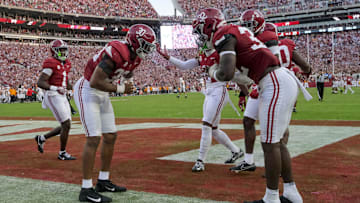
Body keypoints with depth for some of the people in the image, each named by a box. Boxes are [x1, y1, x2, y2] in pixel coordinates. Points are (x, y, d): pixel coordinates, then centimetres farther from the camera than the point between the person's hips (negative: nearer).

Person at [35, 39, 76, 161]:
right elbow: (40, 83, -18)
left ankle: (42, 138, 27)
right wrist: (56, 88, -29)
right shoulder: (51, 64, -13)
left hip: (62, 96, 9)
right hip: (53, 96, -9)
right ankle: (62, 153, 6)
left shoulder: (66, 64, 14)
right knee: (66, 125, -8)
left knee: (65, 125, 10)